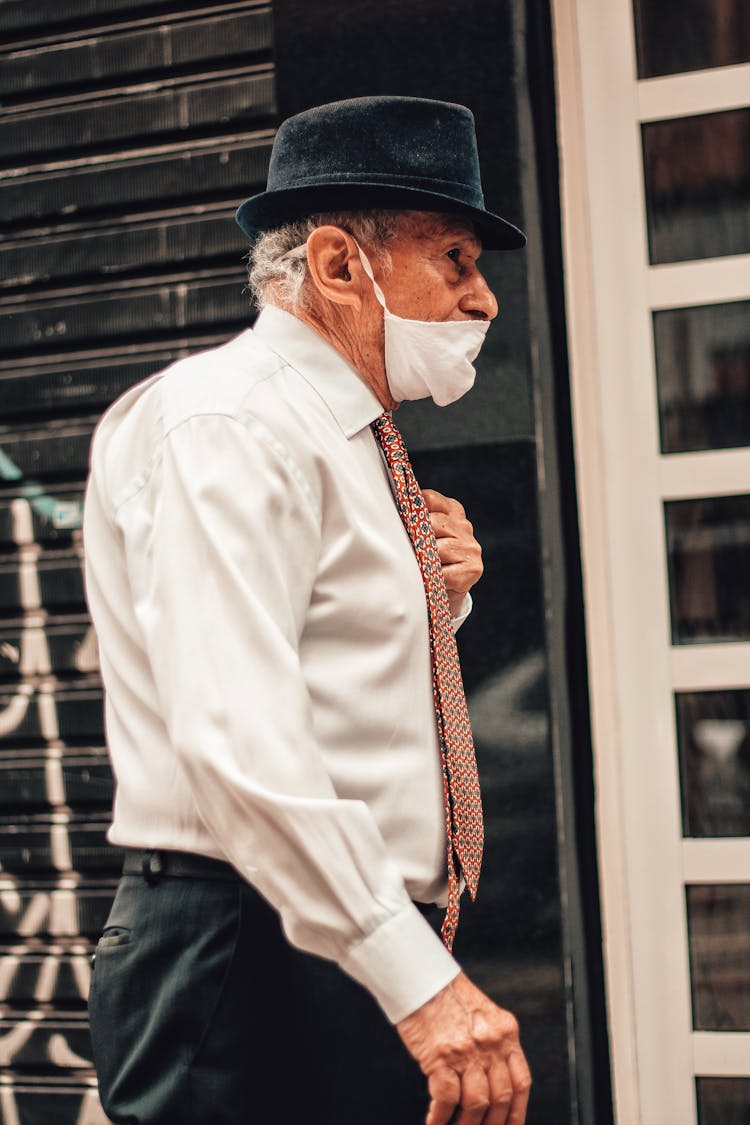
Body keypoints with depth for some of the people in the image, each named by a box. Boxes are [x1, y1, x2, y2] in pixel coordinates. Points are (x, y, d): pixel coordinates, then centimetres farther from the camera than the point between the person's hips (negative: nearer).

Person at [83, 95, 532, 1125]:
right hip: (255, 961, -9)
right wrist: (420, 980, -27)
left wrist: (434, 601, 6)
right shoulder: (230, 426, -13)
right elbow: (240, 747, -24)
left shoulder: (348, 442, 17)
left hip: (379, 954, 9)